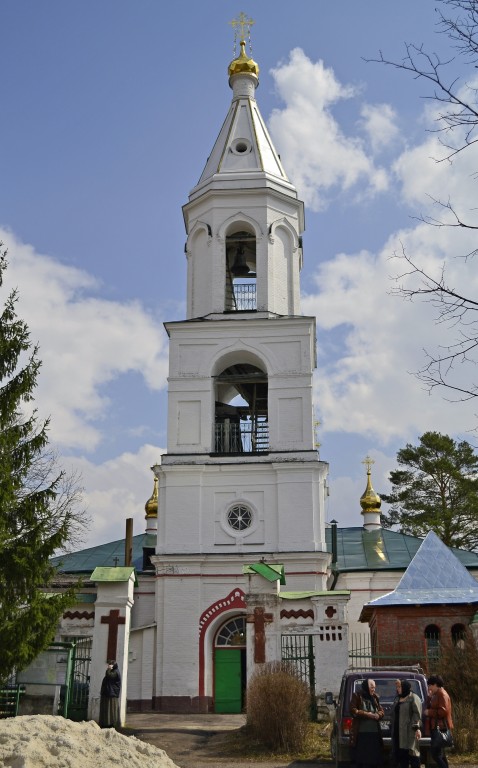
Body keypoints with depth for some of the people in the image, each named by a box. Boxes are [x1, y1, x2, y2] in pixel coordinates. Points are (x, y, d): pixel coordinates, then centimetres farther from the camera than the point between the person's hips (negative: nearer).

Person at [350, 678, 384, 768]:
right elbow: (353, 711, -10)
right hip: (361, 733, -5)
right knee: (360, 757, -1)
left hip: (374, 733, 5)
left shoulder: (375, 697, 11)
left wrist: (377, 715, -9)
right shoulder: (357, 696, -3)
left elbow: (381, 712, 14)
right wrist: (368, 714, -13)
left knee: (371, 758, 7)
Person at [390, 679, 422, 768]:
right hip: (397, 730, 8)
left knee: (411, 752, -8)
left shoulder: (413, 698, -6)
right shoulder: (397, 698, 18)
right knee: (400, 753, 9)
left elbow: (417, 714, -15)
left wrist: (417, 728, -23)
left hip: (409, 731, -8)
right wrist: (392, 725, 17)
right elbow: (393, 713, 23)